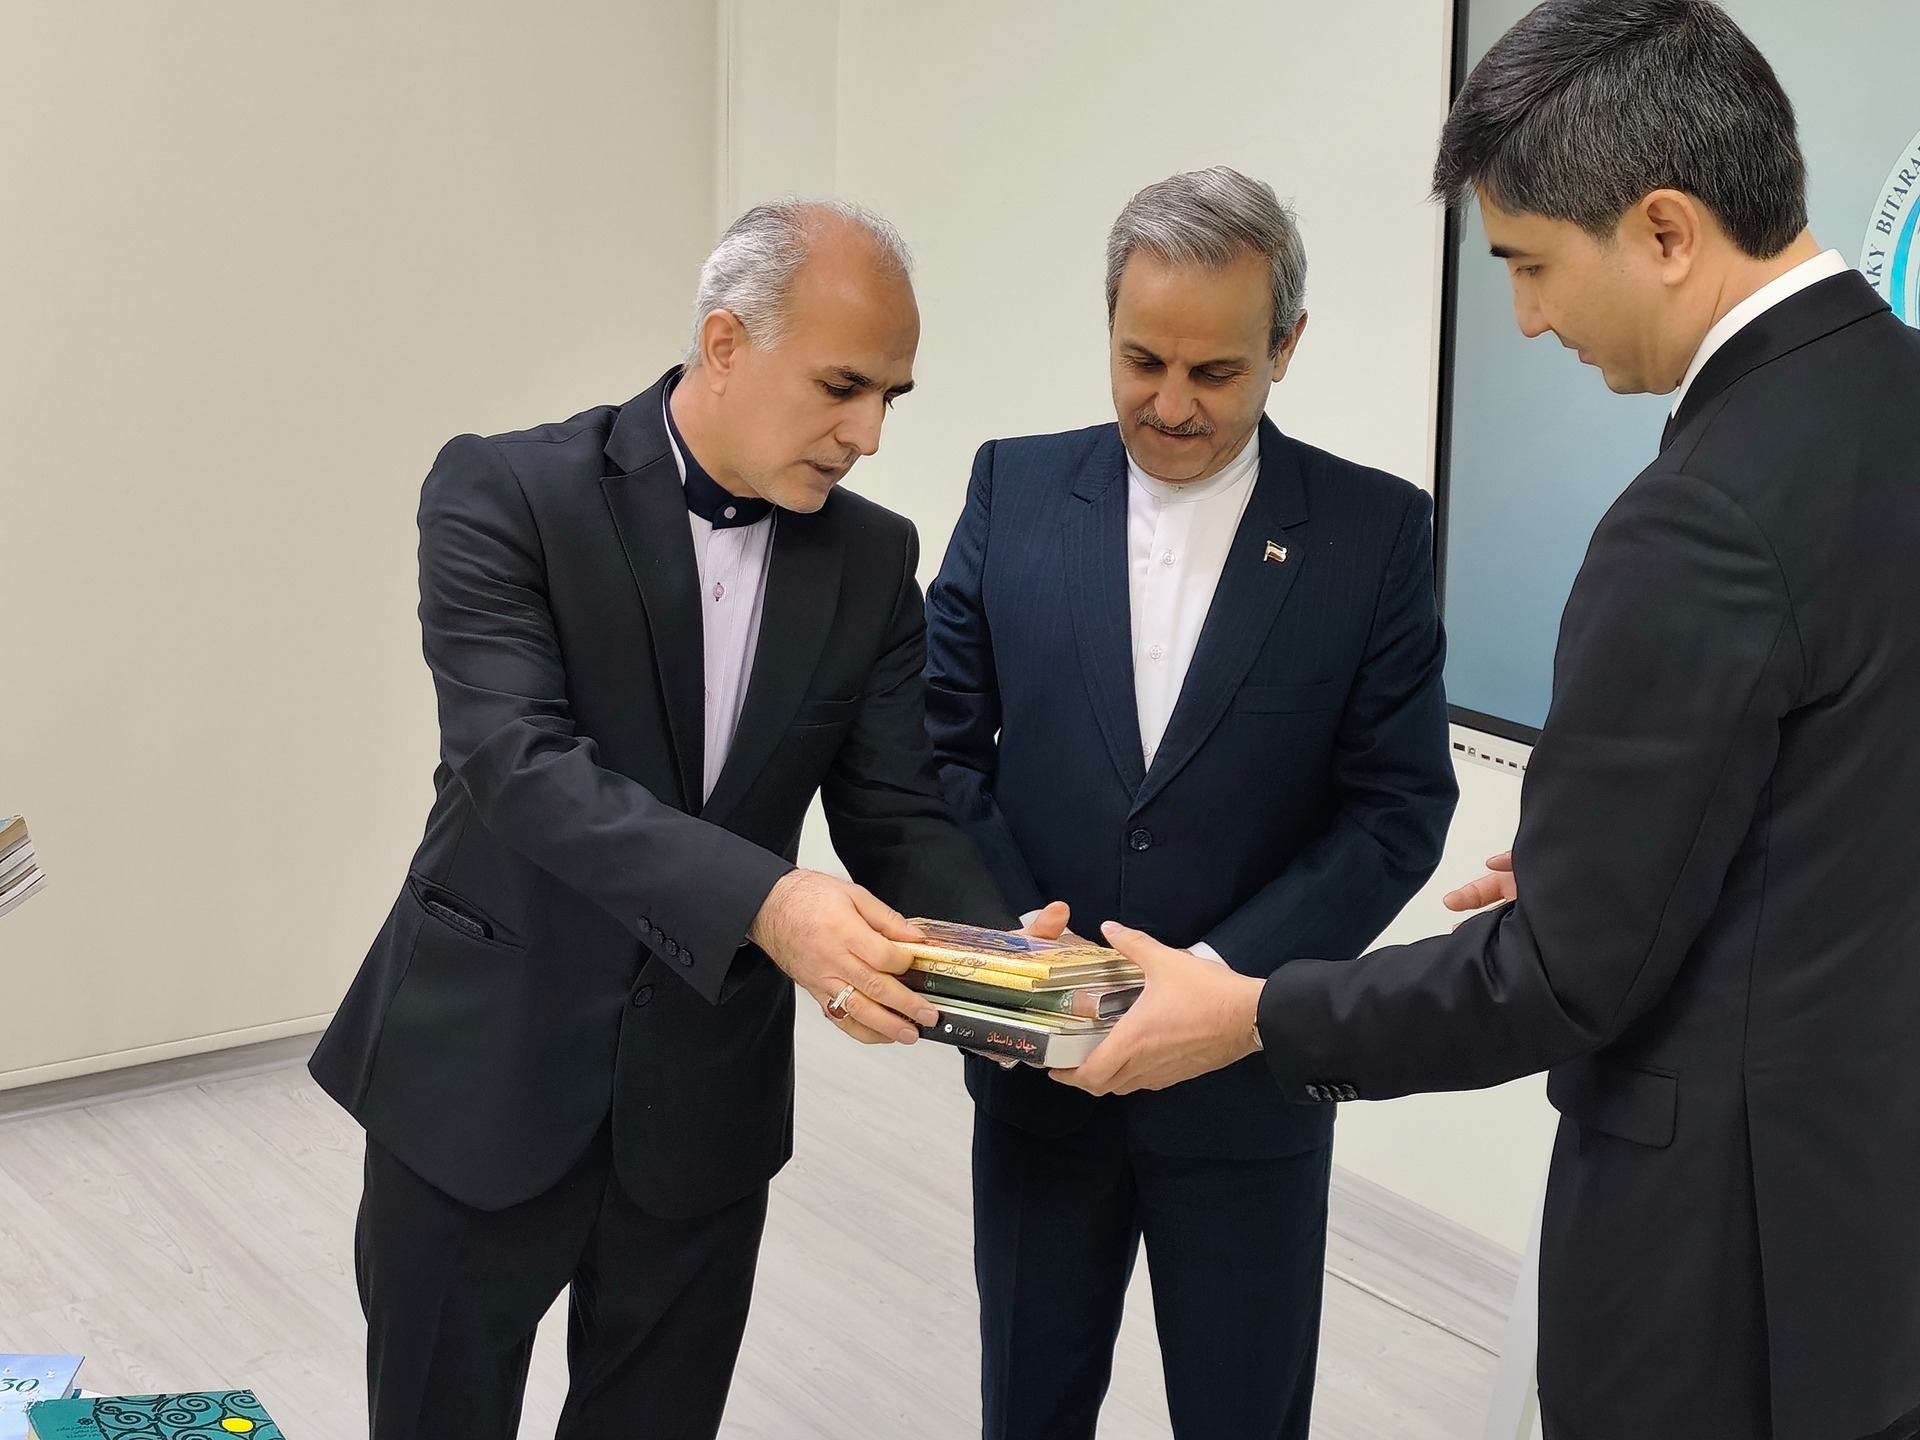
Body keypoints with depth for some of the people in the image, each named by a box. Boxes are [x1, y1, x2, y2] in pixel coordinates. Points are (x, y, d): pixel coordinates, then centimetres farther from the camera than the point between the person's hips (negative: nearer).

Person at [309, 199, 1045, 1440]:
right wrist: (765, 903, -38)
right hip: (484, 1071, -3)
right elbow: (520, 762, -25)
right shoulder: (504, 493, -13)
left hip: (703, 1100, 4)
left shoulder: (873, 561, 2)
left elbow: (900, 815, 0)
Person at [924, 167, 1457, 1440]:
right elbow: (943, 739, 2)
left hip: (1247, 1076, -2)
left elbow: (1399, 808, -7)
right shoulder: (1015, 490, 0)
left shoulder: (1376, 532, -6)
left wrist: (1223, 975, -19)